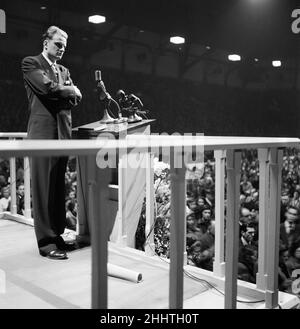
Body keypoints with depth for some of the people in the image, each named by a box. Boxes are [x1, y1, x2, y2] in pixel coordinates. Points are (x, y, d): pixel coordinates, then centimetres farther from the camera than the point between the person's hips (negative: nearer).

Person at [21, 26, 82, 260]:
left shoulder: (64, 71, 23)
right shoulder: (31, 63, 3)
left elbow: (76, 98, 11)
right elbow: (47, 87, -13)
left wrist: (59, 93, -6)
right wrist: (69, 90, 2)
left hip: (63, 133, 6)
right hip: (43, 132, -6)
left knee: (59, 189, 8)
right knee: (44, 189, -4)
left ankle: (57, 235, 17)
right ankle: (46, 242, 1)